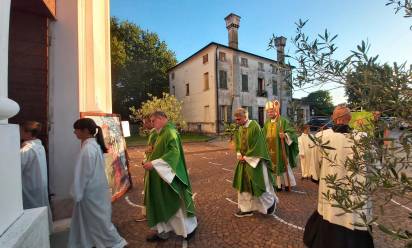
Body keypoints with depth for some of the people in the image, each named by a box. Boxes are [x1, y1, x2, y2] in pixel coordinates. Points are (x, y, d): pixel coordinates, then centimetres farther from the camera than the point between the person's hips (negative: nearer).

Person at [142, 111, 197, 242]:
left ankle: (190, 227, 29)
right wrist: (150, 161, 6)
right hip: (160, 175, 9)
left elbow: (174, 152, -28)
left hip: (168, 174, -9)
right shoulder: (162, 133, 10)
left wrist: (153, 164, -29)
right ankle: (162, 231, 32)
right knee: (160, 203, 16)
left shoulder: (170, 132, -18)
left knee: (176, 201, 7)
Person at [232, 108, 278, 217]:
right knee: (244, 184, 11)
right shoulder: (240, 128, 4)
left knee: (258, 184, 6)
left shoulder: (254, 126, -19)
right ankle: (247, 208, 26)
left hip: (254, 161, -7)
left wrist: (246, 157, -14)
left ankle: (271, 201, 34)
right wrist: (239, 154, -4)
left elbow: (257, 145, -19)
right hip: (244, 160, 7)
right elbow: (237, 142, 12)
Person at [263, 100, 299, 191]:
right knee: (275, 166, 12)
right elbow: (264, 136, 16)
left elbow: (291, 132, -13)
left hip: (281, 149, -5)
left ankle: (287, 183, 23)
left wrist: (285, 135, -30)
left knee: (284, 166, 7)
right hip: (271, 149, 5)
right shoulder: (267, 123, 8)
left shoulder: (283, 121, -9)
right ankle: (279, 184, 25)